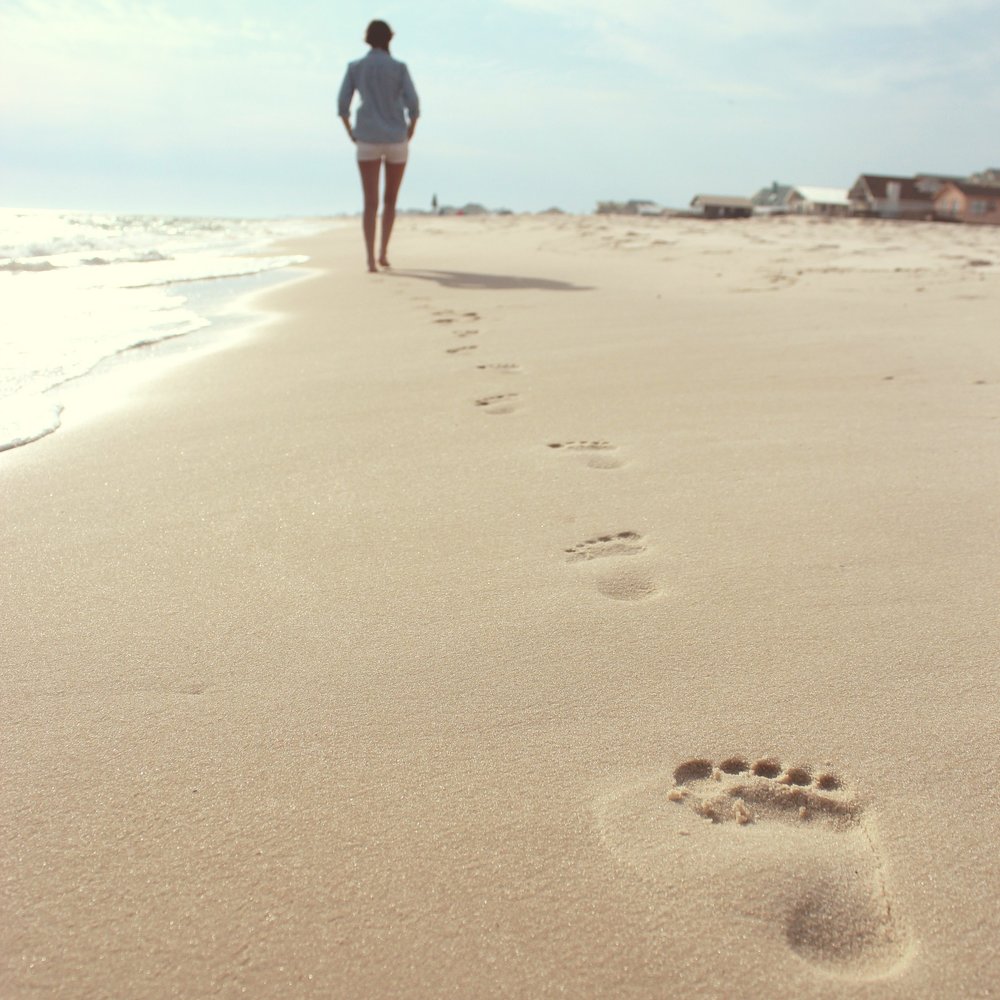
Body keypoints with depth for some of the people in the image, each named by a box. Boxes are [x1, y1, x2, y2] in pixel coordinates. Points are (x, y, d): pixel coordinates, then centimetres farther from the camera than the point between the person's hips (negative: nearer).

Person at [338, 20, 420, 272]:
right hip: (395, 140, -1)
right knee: (390, 199, 16)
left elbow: (342, 105, -2)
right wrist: (409, 134, 7)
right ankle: (383, 252, 8)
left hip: (368, 140, 1)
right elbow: (413, 104, -9)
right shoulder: (399, 67, -1)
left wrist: (353, 135, 10)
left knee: (370, 203, -1)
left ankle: (371, 258, -16)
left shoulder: (354, 67, 4)